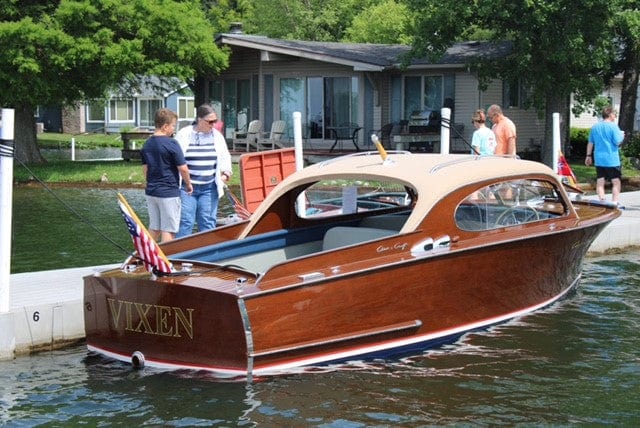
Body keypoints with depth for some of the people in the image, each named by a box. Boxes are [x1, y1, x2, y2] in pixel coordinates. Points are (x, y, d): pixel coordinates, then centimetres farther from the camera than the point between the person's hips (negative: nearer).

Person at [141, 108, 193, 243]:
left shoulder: (147, 144, 7)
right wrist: (188, 184, 2)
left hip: (151, 191, 7)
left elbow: (145, 168, 14)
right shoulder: (171, 143, -15)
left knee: (154, 228, 16)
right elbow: (183, 168, -13)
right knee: (168, 229, 0)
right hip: (169, 192, -7)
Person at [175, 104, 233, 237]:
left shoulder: (217, 136, 9)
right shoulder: (184, 135, -2)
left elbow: (225, 156, 18)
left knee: (208, 221, 6)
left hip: (209, 188, 3)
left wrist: (226, 172, 0)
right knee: (185, 221, -4)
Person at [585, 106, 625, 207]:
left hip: (598, 160, 5)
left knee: (600, 182, 7)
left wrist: (589, 156, 20)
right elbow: (617, 142, -13)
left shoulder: (595, 127, 9)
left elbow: (590, 143, 13)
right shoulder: (613, 126, -9)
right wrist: (622, 135, 7)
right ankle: (614, 202, -1)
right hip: (612, 160, -5)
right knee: (616, 182, 3)